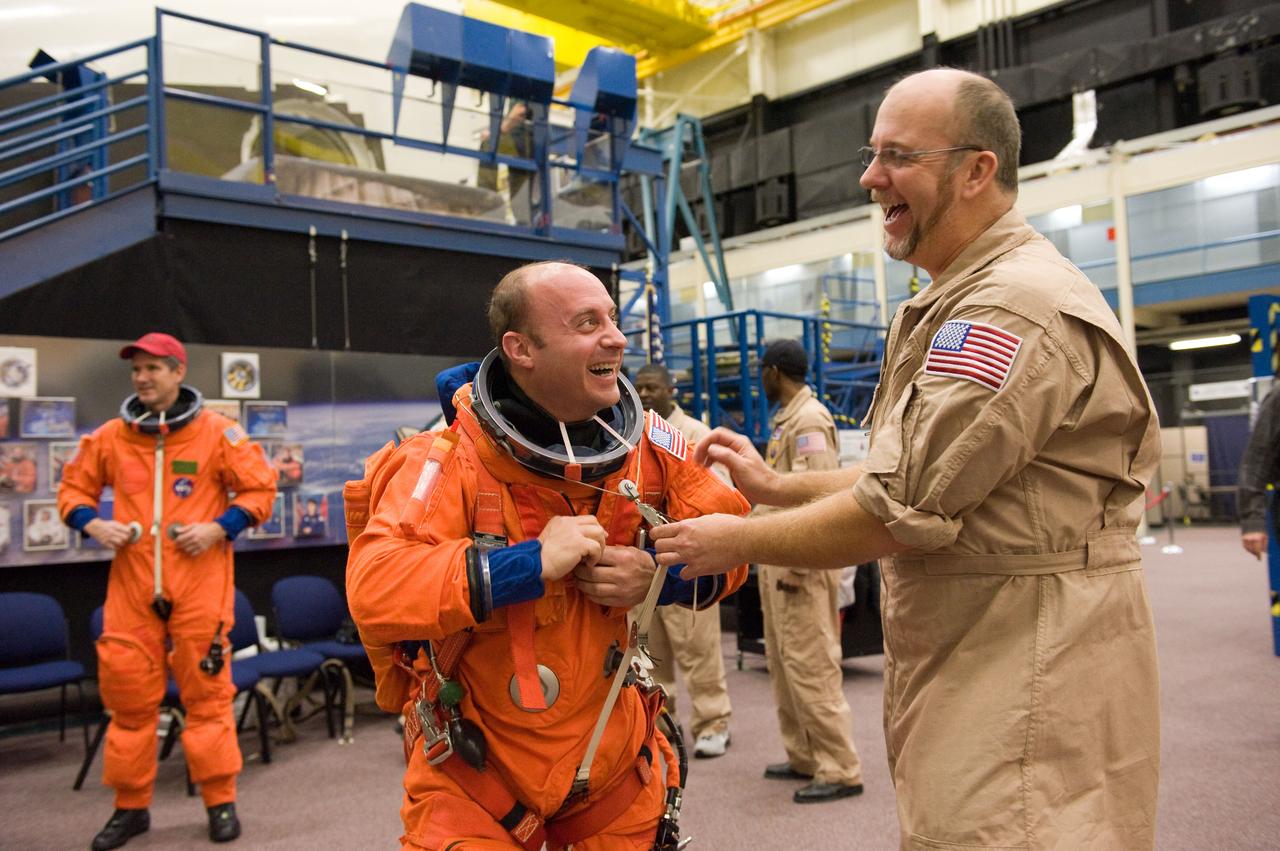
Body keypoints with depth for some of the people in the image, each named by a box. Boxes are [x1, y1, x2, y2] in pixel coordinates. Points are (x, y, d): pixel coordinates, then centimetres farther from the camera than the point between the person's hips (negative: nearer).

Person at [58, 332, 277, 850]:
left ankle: (221, 801, 16)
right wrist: (92, 523, -3)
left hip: (201, 585, -3)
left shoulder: (218, 433, -2)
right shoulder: (109, 437, 6)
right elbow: (74, 488, 16)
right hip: (131, 586, 3)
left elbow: (260, 489, 1)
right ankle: (131, 806, 24)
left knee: (206, 691, 3)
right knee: (127, 694, 8)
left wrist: (219, 528, -12)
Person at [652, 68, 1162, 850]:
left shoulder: (1016, 308, -21)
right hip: (967, 664, 10)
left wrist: (738, 541, -10)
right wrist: (775, 485, 8)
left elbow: (899, 511, -23)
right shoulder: (961, 303, 15)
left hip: (1028, 683, -10)